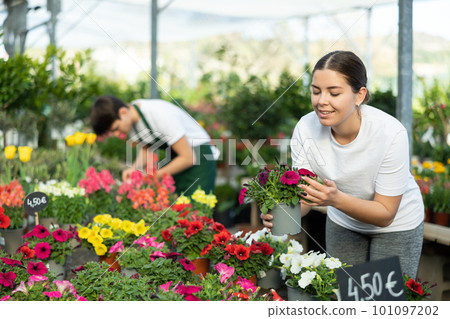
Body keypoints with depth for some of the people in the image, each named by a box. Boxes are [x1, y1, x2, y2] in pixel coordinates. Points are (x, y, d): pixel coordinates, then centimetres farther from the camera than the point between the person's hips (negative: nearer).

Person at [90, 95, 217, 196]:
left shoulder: (160, 115, -30)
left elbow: (188, 158, -25)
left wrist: (155, 176, -21)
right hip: (174, 157, 7)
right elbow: (146, 148, 9)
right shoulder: (129, 119, -8)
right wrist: (135, 168, -11)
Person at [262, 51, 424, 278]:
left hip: (395, 225, -3)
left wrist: (337, 199, -42)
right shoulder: (306, 128, -23)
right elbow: (304, 196, -14)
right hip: (342, 223, 3)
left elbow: (385, 214, -26)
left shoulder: (390, 133, -32)